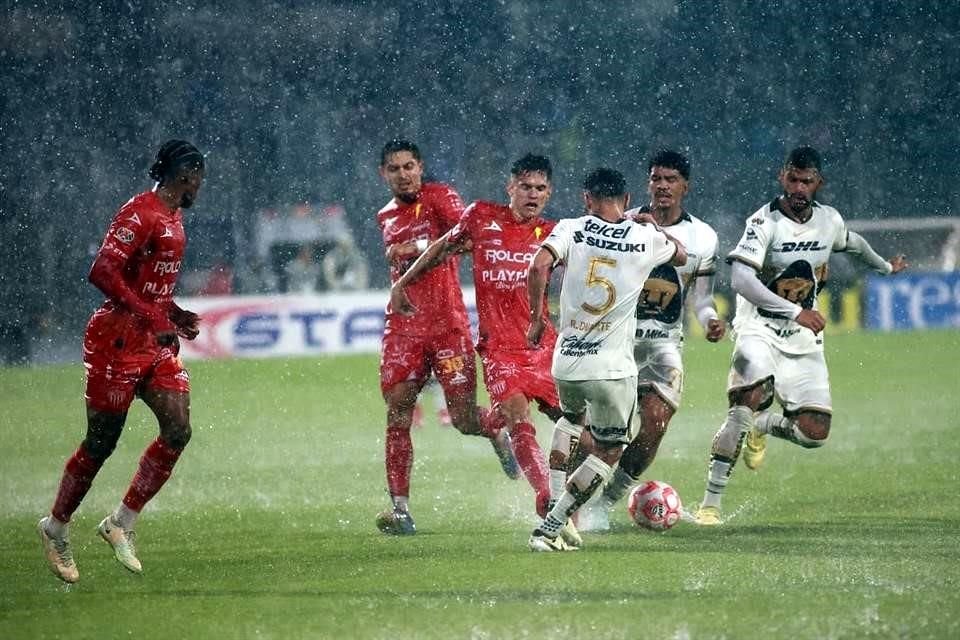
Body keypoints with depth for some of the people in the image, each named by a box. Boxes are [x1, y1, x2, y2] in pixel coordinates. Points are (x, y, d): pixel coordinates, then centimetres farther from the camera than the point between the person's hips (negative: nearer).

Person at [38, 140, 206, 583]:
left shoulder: (172, 217, 15)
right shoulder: (141, 213, -15)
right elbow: (102, 272, -24)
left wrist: (175, 315, 14)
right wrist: (151, 317, -27)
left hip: (156, 343, 9)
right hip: (118, 341, -9)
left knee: (177, 431, -5)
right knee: (101, 442, -1)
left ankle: (121, 523, 5)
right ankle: (56, 528, 17)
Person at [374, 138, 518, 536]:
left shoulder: (439, 197, -1)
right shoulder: (386, 217, 18)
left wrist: (421, 248, -25)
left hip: (447, 322, -4)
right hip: (403, 326, 4)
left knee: (464, 419, -5)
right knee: (397, 415, -8)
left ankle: (497, 430, 32)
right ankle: (400, 510, -9)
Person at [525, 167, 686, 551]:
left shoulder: (571, 229, -2)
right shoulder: (647, 238, 0)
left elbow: (538, 267, -18)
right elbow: (681, 257, 22)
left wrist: (537, 318, -4)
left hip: (565, 363, 2)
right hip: (613, 368, -2)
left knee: (572, 419, 33)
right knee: (608, 451, 13)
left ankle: (556, 500, 17)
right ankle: (548, 529, 2)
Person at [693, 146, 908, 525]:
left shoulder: (828, 220, 2)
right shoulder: (764, 221, -16)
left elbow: (852, 243, 28)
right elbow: (740, 279, -30)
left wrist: (885, 267, 46)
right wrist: (795, 312, -37)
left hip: (803, 338, 5)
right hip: (759, 329, -5)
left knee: (814, 433, -6)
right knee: (745, 406, -28)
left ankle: (761, 427, 28)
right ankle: (710, 503, -20)